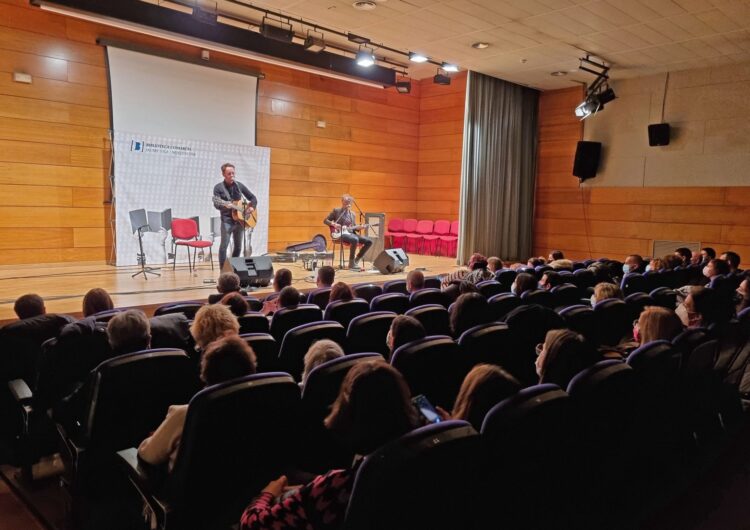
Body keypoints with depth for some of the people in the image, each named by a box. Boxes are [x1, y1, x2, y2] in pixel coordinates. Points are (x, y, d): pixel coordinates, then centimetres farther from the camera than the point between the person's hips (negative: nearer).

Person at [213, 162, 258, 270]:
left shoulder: (239, 185, 7)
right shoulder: (218, 187, -3)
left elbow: (253, 198, 13)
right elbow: (216, 204, -13)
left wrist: (252, 207, -6)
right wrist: (225, 206, -34)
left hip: (240, 219, 4)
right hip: (227, 220, -4)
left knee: (238, 247, 11)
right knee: (224, 246, -10)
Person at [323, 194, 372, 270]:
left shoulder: (352, 214, 19)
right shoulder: (336, 211, 4)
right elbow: (325, 221, 3)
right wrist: (333, 224, -15)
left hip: (350, 233, 6)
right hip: (340, 234, -6)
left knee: (369, 241, -10)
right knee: (355, 240, -37)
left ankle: (356, 260, 0)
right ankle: (351, 263, -25)